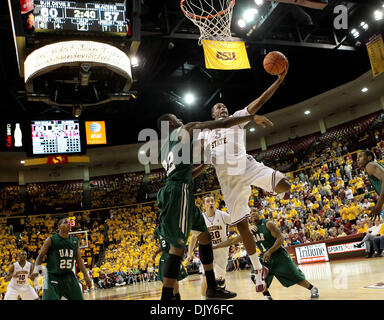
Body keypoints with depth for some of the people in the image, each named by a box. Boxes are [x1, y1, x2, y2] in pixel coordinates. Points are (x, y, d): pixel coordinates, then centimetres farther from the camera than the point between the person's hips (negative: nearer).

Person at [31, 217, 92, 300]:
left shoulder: (75, 241, 6)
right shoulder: (51, 240, -7)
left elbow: (79, 260, 11)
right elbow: (40, 256, -2)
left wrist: (86, 276, 7)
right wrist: (36, 269, -20)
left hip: (69, 276, 5)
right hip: (53, 277, -4)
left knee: (79, 298, 5)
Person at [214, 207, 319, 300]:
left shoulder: (268, 224, -14)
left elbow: (280, 238, -19)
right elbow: (232, 241, 5)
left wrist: (270, 251, -29)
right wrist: (216, 246, 2)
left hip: (279, 254, -4)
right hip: (265, 256, 5)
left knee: (295, 277, 0)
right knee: (256, 275, -18)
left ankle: (313, 288, 26)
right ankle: (267, 296, -2)